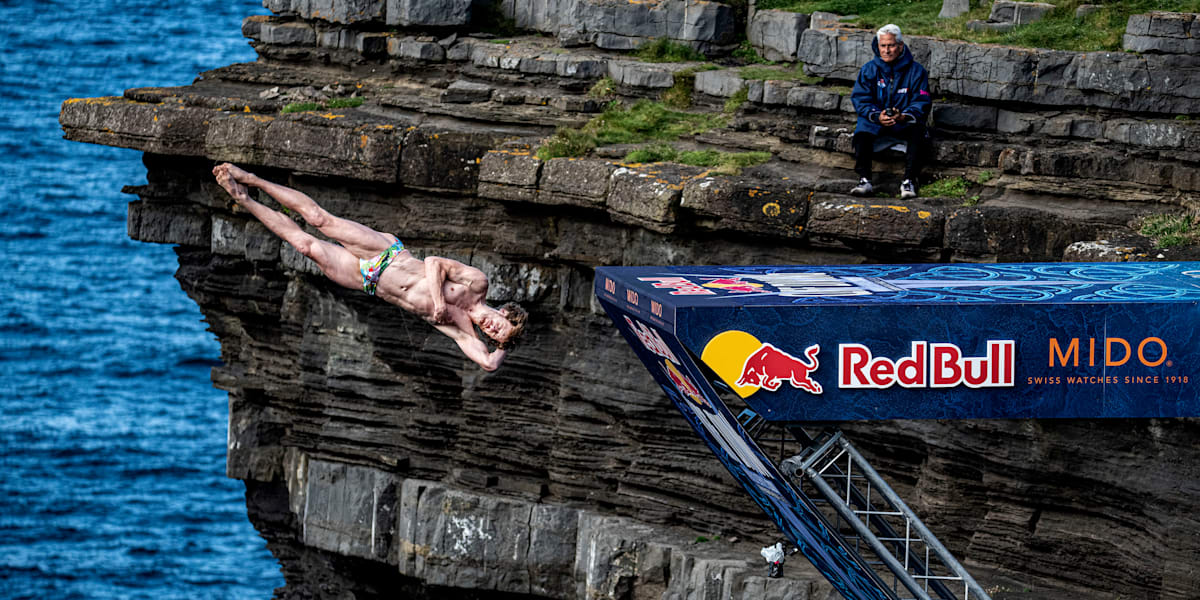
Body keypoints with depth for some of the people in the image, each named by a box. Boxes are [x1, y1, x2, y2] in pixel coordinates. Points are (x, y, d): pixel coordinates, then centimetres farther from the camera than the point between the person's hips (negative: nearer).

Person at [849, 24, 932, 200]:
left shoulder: (916, 71, 0)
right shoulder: (868, 70, 4)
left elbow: (921, 103, -4)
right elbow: (861, 100, -2)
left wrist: (904, 116, -25)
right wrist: (877, 116, -23)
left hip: (905, 122, -1)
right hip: (876, 123, 1)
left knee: (917, 131, -34)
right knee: (862, 130, -31)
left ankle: (909, 181, -37)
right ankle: (864, 180, -37)